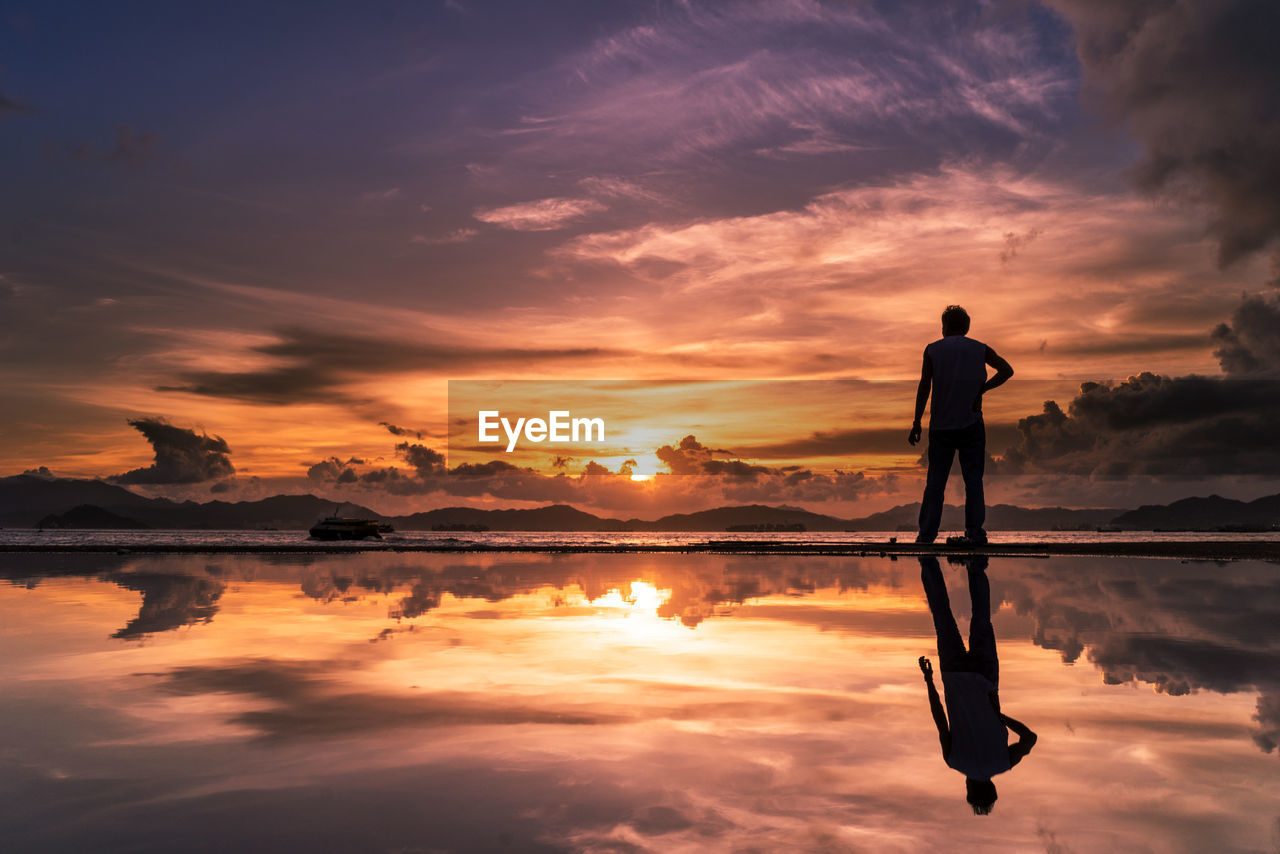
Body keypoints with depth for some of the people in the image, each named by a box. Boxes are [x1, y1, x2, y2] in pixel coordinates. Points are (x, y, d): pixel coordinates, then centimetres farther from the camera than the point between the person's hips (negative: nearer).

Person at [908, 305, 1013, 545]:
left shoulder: (932, 350, 4)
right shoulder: (980, 349, 8)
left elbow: (924, 388, -1)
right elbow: (1007, 371, 0)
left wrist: (916, 423, 1)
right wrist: (981, 389, 7)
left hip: (940, 426, 0)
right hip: (971, 425, 0)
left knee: (935, 482, 2)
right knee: (973, 480, 3)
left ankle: (926, 534, 1)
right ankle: (975, 532, -1)